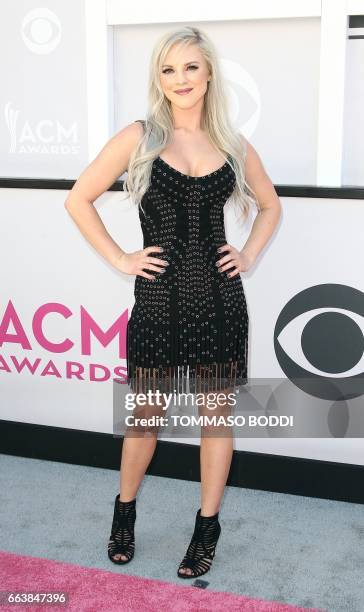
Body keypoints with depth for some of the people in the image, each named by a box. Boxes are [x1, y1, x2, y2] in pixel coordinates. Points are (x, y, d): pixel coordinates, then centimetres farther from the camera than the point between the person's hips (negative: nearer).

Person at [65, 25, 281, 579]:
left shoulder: (234, 145, 6)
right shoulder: (140, 136, -1)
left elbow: (270, 205, 21)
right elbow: (79, 199, 0)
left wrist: (249, 255, 7)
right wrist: (119, 259, -4)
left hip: (219, 295, 2)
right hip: (159, 295, -2)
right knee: (146, 414, 9)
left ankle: (207, 527, 25)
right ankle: (124, 513, 33)